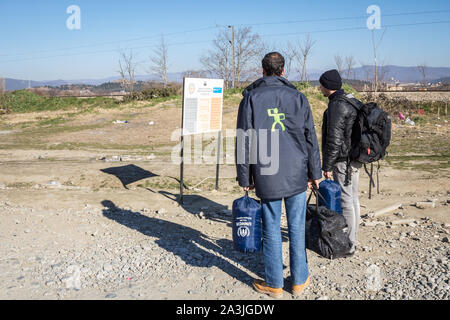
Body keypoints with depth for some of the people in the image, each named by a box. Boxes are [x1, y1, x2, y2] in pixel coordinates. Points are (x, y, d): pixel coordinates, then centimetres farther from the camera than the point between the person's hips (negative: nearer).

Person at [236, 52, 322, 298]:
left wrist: (245, 178, 3)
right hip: (296, 173, 2)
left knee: (271, 229, 8)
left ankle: (274, 284, 19)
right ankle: (299, 280, 23)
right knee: (297, 227, 11)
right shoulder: (298, 97, 5)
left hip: (266, 176, -1)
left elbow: (244, 141, -2)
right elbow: (310, 138, 5)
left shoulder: (251, 98, 1)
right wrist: (315, 173, 13)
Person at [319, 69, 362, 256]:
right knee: (353, 198, 16)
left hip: (343, 161, -10)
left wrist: (327, 166, -16)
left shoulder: (336, 106, -17)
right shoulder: (352, 101, 14)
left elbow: (334, 139, -21)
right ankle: (352, 239, 28)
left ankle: (348, 245, 5)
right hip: (355, 159, 10)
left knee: (345, 201, -4)